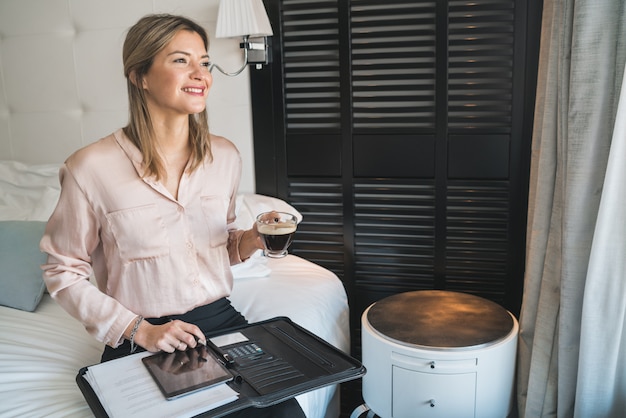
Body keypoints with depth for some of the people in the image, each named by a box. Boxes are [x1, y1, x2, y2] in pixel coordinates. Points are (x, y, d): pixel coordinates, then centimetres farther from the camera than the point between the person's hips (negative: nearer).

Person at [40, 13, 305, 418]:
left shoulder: (225, 156, 3)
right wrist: (139, 330, -11)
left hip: (220, 321, 4)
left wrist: (249, 242, -5)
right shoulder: (91, 168, -11)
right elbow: (63, 271, -3)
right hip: (140, 343, -3)